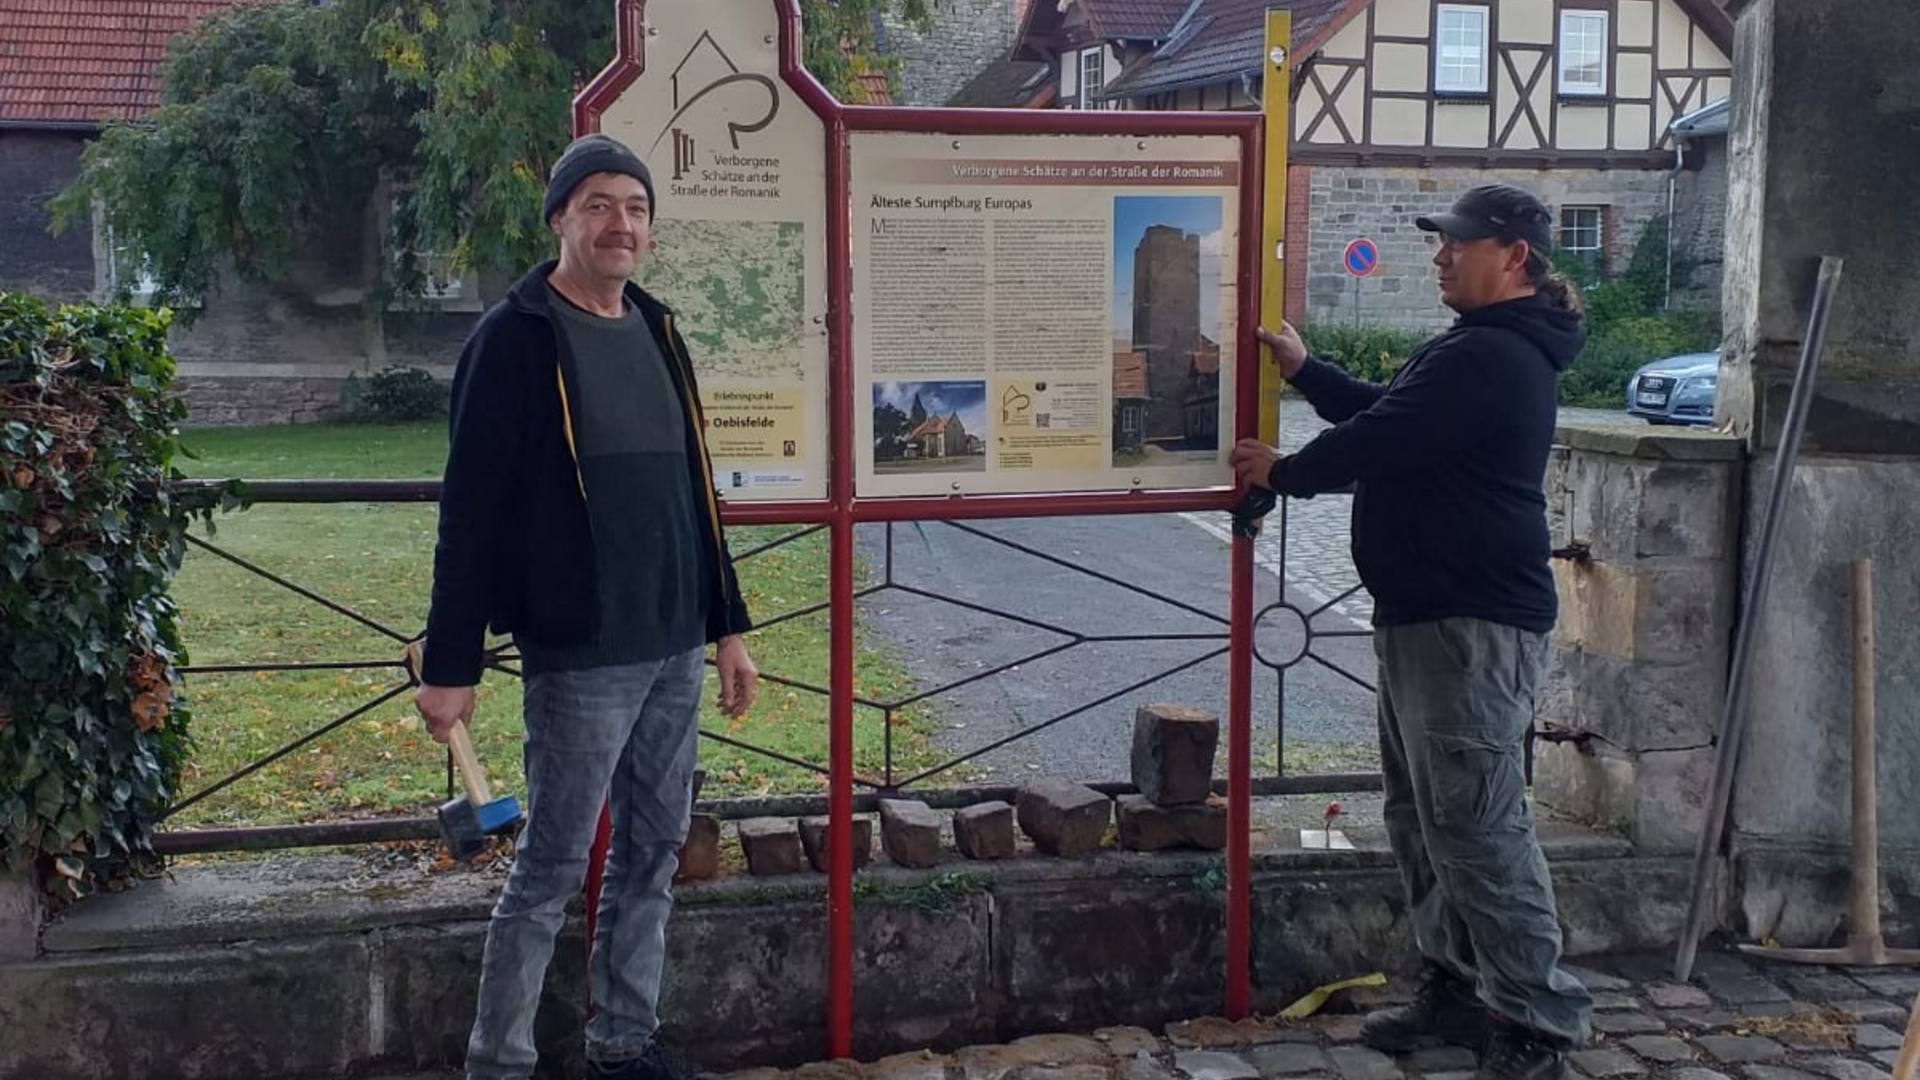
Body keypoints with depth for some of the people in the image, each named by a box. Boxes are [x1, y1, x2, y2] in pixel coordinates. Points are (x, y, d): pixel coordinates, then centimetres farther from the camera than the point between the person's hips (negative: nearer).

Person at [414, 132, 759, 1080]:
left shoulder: (656, 331, 13)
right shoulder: (516, 338, -8)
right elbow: (472, 509, -12)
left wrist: (726, 625, 15)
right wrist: (451, 664, -14)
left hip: (674, 648, 7)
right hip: (579, 654, -7)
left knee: (655, 849, 13)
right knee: (554, 865, 1)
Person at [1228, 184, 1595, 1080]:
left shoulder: (1490, 358, -17)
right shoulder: (1478, 349, 20)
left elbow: (1379, 441, -17)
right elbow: (1389, 416, 28)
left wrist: (1282, 471, 0)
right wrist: (1304, 370, 22)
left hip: (1474, 625, -11)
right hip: (1428, 614, 11)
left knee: (1477, 824, -9)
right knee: (1423, 816, 14)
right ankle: (1460, 988, 23)